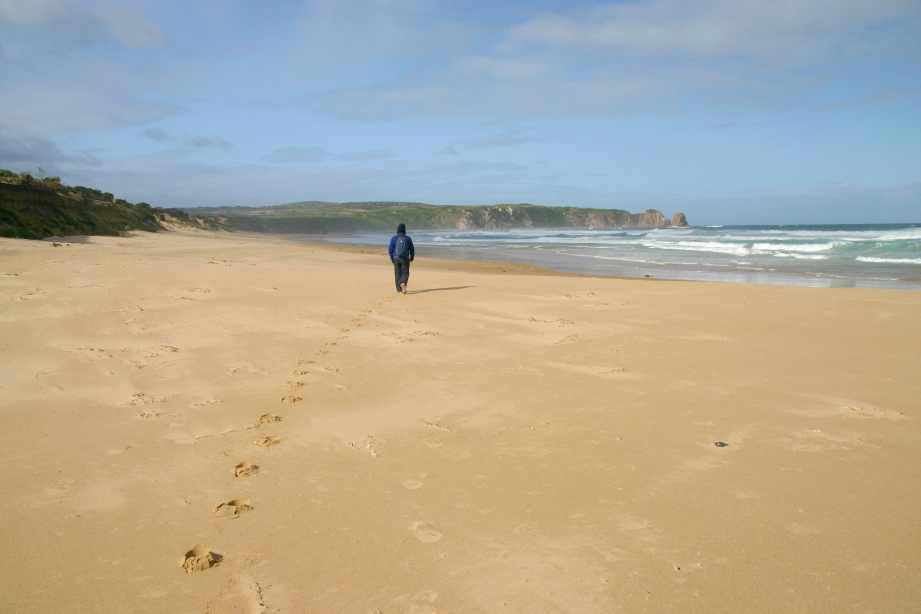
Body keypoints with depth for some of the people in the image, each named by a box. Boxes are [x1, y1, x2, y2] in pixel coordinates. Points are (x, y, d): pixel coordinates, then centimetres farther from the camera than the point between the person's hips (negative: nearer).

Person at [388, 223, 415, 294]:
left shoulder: (394, 238, -1)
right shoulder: (408, 239, 0)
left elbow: (390, 250, -1)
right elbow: (412, 249, 5)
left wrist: (392, 259, 9)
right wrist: (412, 258, 20)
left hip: (396, 259, 1)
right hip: (405, 259, -1)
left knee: (398, 273, 10)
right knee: (405, 273, 2)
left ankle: (399, 289, 10)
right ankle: (403, 283, -28)